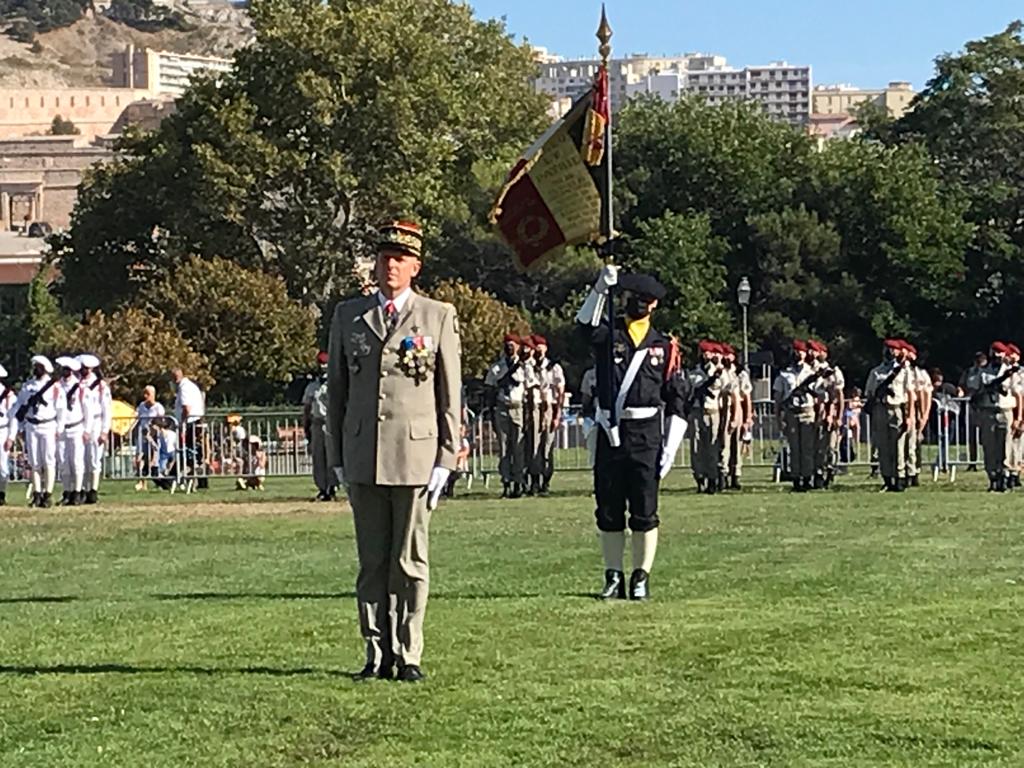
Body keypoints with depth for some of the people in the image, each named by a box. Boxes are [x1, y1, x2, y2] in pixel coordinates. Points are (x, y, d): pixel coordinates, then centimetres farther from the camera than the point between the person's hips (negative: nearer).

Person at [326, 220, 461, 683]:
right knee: (372, 562, 5)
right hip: (362, 459, 2)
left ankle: (409, 656, 7)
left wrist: (446, 459, -2)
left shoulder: (439, 317, 4)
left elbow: (451, 395, 4)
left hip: (416, 456, -2)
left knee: (410, 562, 1)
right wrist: (336, 457, 9)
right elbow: (336, 389, 13)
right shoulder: (348, 316, 11)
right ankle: (377, 655, 10)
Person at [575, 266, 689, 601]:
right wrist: (601, 288, -33)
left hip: (646, 435, -1)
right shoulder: (607, 335, 8)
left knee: (644, 511, 0)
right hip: (610, 432, 1)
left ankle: (642, 578, 6)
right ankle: (614, 577, 13)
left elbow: (677, 401, 5)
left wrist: (670, 448, -3)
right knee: (608, 510, 5)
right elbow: (585, 322, -18)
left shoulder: (664, 347, 7)